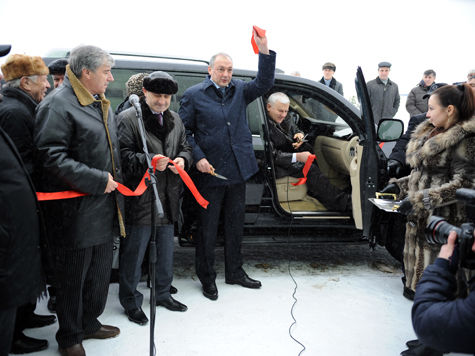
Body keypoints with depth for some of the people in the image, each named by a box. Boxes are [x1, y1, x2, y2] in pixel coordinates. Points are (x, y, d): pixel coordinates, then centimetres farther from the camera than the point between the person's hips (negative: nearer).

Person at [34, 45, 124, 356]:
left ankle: (90, 322, 39)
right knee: (73, 277, 7)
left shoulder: (101, 104, 14)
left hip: (104, 207, 9)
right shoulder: (58, 104, -15)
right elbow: (51, 156, -23)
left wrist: (115, 182, 15)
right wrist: (98, 180, -22)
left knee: (100, 272, 20)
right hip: (76, 211, -9)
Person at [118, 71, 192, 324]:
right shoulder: (128, 118, -9)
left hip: (168, 198, 7)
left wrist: (182, 159, -4)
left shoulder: (175, 119, 12)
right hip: (140, 197, -6)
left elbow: (185, 147, 18)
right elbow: (123, 155, -14)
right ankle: (130, 301, 22)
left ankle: (163, 293, 37)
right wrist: (148, 161, -29)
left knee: (166, 250, 19)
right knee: (134, 252, 4)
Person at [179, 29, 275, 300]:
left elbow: (264, 83, -5)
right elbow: (185, 130, 0)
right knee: (208, 228, 6)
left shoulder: (240, 91, 9)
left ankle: (235, 272, 32)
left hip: (238, 171, 4)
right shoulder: (194, 95, -1)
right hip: (210, 172, -4)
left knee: (235, 224, 16)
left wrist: (264, 49, -16)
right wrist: (198, 157, -13)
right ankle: (207, 278, 22)